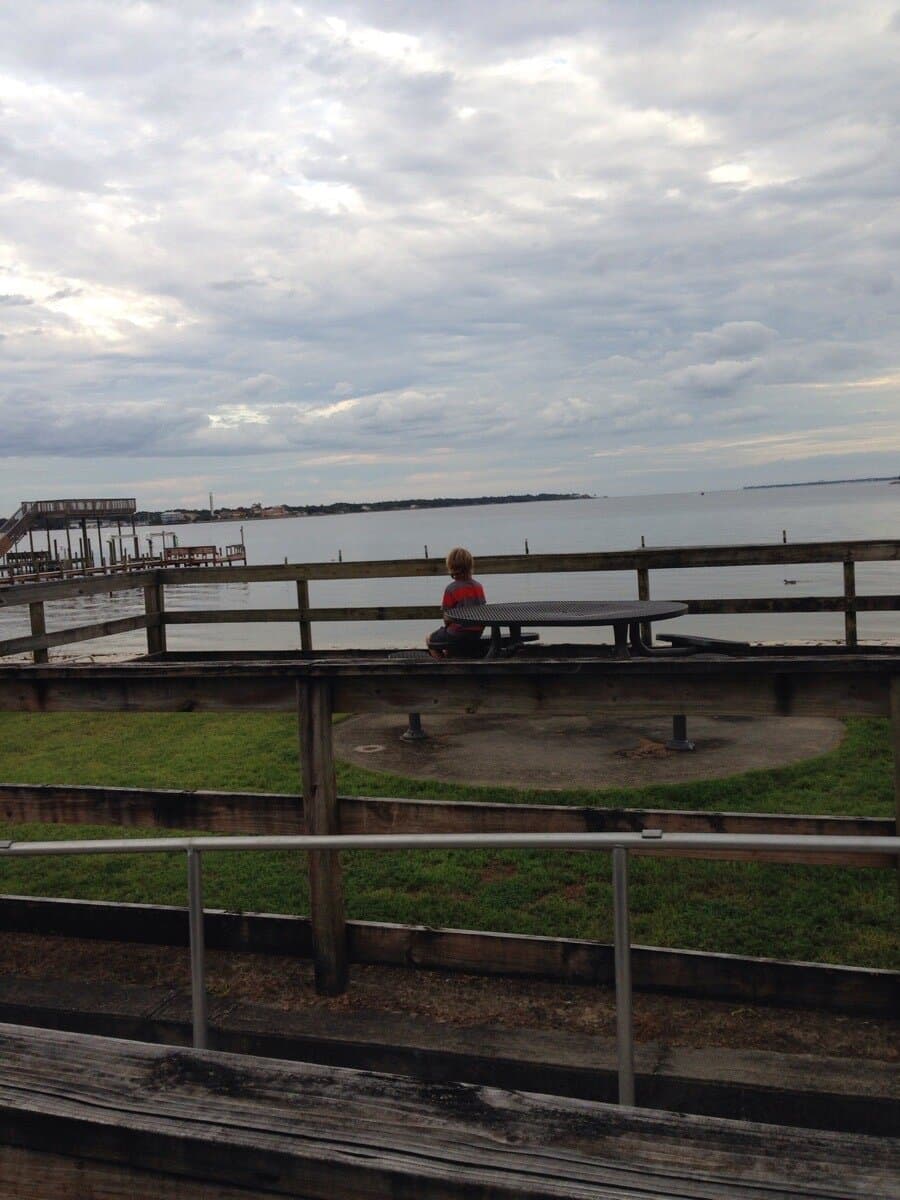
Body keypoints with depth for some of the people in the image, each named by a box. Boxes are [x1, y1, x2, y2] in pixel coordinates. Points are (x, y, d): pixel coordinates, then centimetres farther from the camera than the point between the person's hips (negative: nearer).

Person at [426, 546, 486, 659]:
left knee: (430, 640, 19)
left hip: (458, 634, -6)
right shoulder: (478, 586, 1)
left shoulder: (451, 589, -15)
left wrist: (447, 624, 9)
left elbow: (447, 618, -12)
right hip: (478, 634, 6)